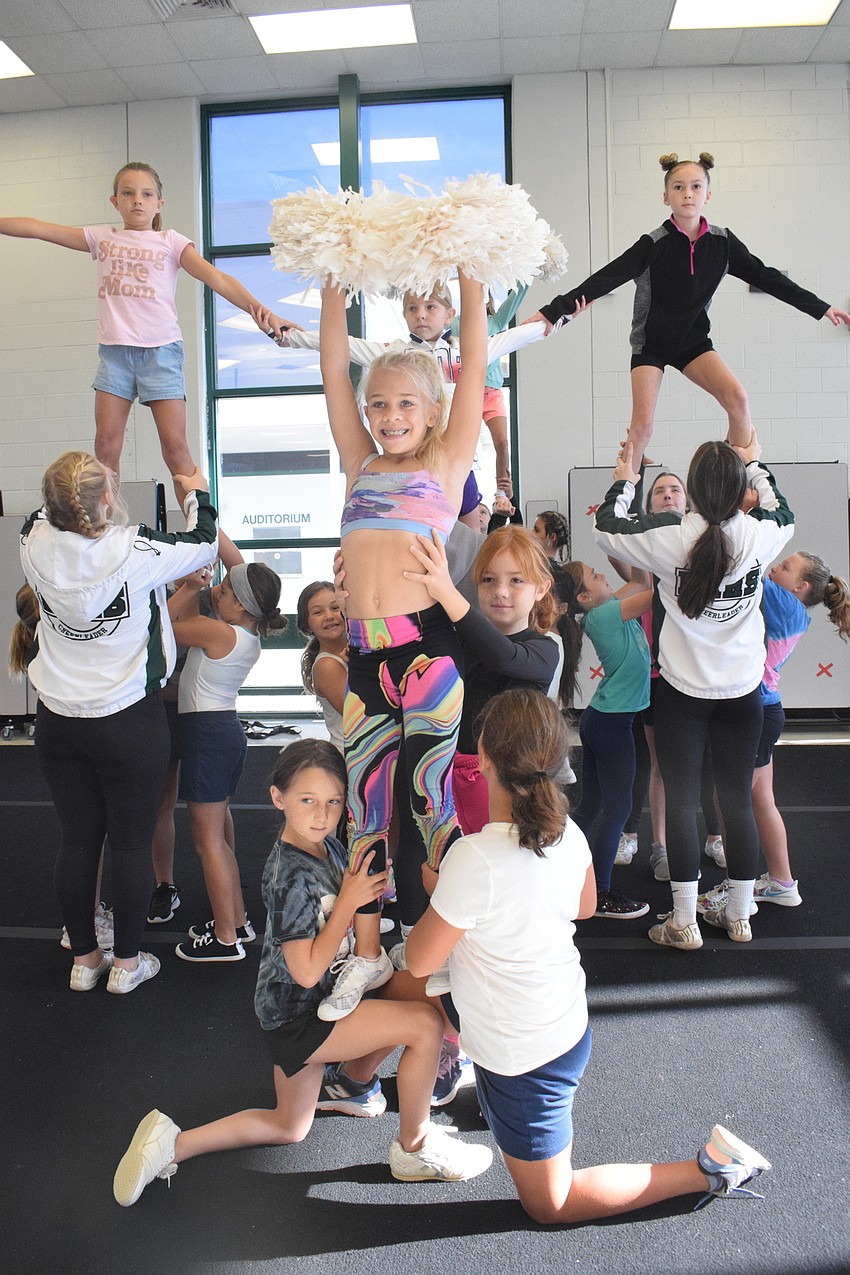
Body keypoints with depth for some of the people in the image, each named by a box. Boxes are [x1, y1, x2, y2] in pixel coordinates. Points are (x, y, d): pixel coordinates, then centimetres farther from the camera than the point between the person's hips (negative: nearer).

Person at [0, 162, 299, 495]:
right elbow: (37, 228, 15)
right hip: (114, 350, 3)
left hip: (161, 348, -3)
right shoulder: (101, 238, 14)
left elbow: (217, 278, -6)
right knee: (106, 445, -1)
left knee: (175, 447, -7)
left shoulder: (171, 241, 5)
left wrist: (262, 311, -18)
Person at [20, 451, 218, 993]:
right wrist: (198, 493, 14)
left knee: (77, 839, 15)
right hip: (129, 722, -4)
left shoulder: (36, 544, -9)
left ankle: (84, 958, 31)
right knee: (132, 843, 10)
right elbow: (203, 545, -2)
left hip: (57, 720, 5)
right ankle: (128, 962, 24)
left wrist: (72, 488, 27)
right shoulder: (135, 551, -20)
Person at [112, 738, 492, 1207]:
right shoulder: (291, 877, -27)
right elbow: (307, 972, -25)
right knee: (425, 1023, -15)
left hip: (315, 1000, 9)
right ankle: (414, 1149, 3)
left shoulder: (325, 844, -2)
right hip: (296, 1016, -9)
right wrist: (349, 901, -26)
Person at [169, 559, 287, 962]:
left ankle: (226, 939, 7)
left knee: (207, 839, -1)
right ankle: (237, 921, 29)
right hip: (227, 729, 9)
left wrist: (188, 588, -6)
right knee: (220, 833, 19)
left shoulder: (215, 631, -19)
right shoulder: (248, 635, 7)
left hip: (207, 732, -9)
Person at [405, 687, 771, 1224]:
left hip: (527, 1058, -8)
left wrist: (434, 891, 0)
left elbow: (419, 961, -19)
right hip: (568, 1023, 8)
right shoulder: (567, 832, -11)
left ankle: (707, 1169, 10)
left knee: (547, 1202, 15)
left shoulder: (474, 860, -33)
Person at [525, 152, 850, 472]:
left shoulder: (722, 242, -5)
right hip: (651, 343, -2)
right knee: (642, 424, -12)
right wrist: (552, 311, -28)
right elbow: (605, 279, -20)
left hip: (693, 340, 3)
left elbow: (766, 277, 4)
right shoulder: (653, 244, -15)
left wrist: (822, 308, 10)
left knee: (737, 398, -17)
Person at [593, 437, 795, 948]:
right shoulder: (759, 536, -8)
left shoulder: (669, 539, -16)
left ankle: (684, 923, 11)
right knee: (739, 801, 11)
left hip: (682, 693, -2)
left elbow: (606, 528, 2)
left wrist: (623, 481, 18)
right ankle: (739, 916, 24)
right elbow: (786, 515, 18)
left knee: (682, 802, 5)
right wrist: (755, 465, 28)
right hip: (742, 694, 3)